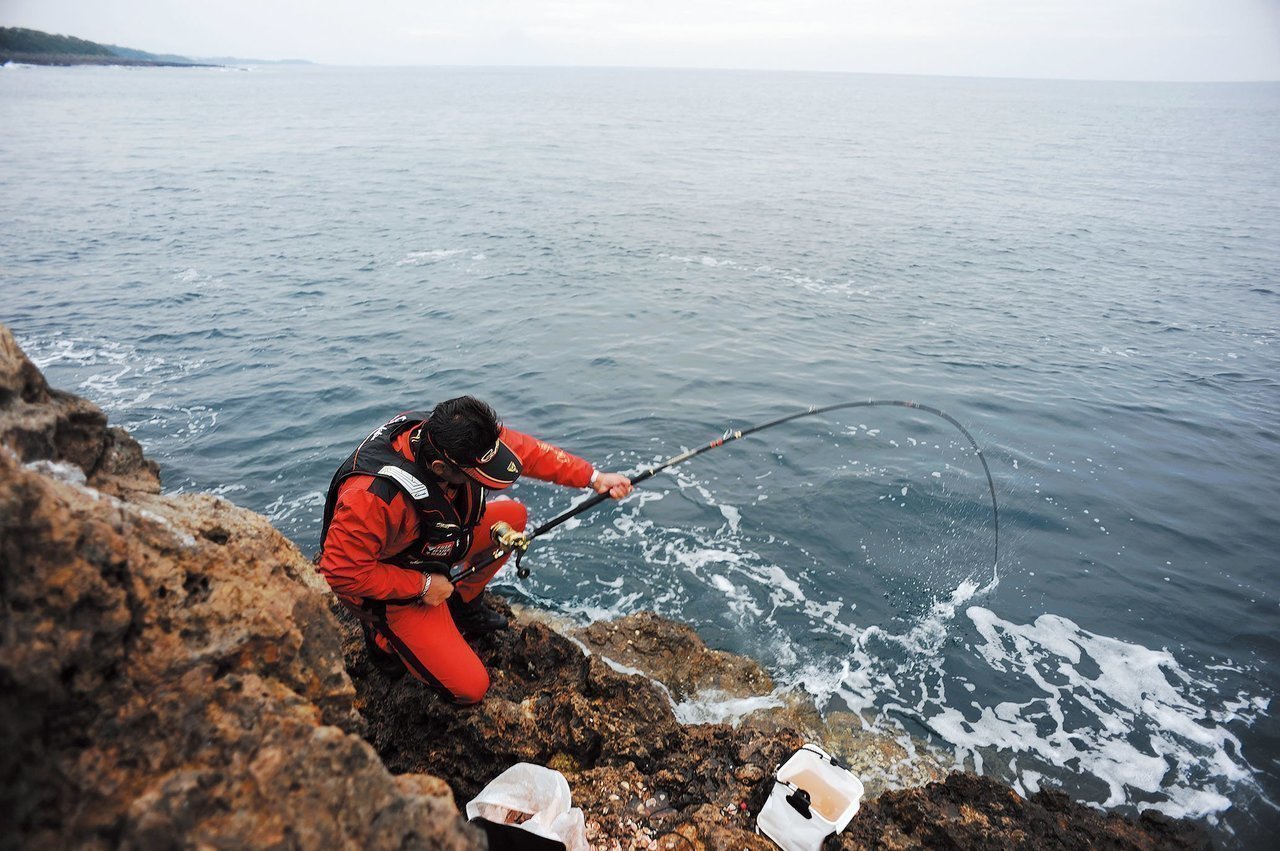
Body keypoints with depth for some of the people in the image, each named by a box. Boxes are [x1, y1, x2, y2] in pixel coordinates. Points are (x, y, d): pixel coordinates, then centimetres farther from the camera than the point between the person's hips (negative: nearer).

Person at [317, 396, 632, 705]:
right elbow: (344, 572, -31)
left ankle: (461, 606, 14)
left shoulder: (446, 435, -22)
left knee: (513, 516, 0)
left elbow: (527, 450, -11)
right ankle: (383, 636, 14)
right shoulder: (374, 496, -42)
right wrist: (422, 586, -25)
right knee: (469, 687, -7)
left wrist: (594, 478, -15)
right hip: (393, 586, -7)